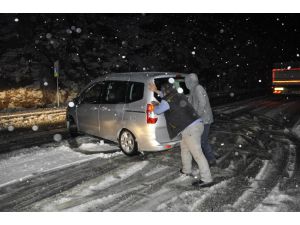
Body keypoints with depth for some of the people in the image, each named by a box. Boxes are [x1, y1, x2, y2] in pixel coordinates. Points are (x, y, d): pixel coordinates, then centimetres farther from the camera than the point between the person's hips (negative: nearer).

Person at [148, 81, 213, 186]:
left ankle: (206, 179, 0)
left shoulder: (167, 101, -7)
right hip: (197, 124, 9)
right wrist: (155, 91, 41)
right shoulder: (179, 95, 16)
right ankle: (186, 170, 40)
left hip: (190, 128, -9)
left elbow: (157, 111, 10)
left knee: (197, 154, -5)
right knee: (184, 147, 26)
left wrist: (156, 105, 32)